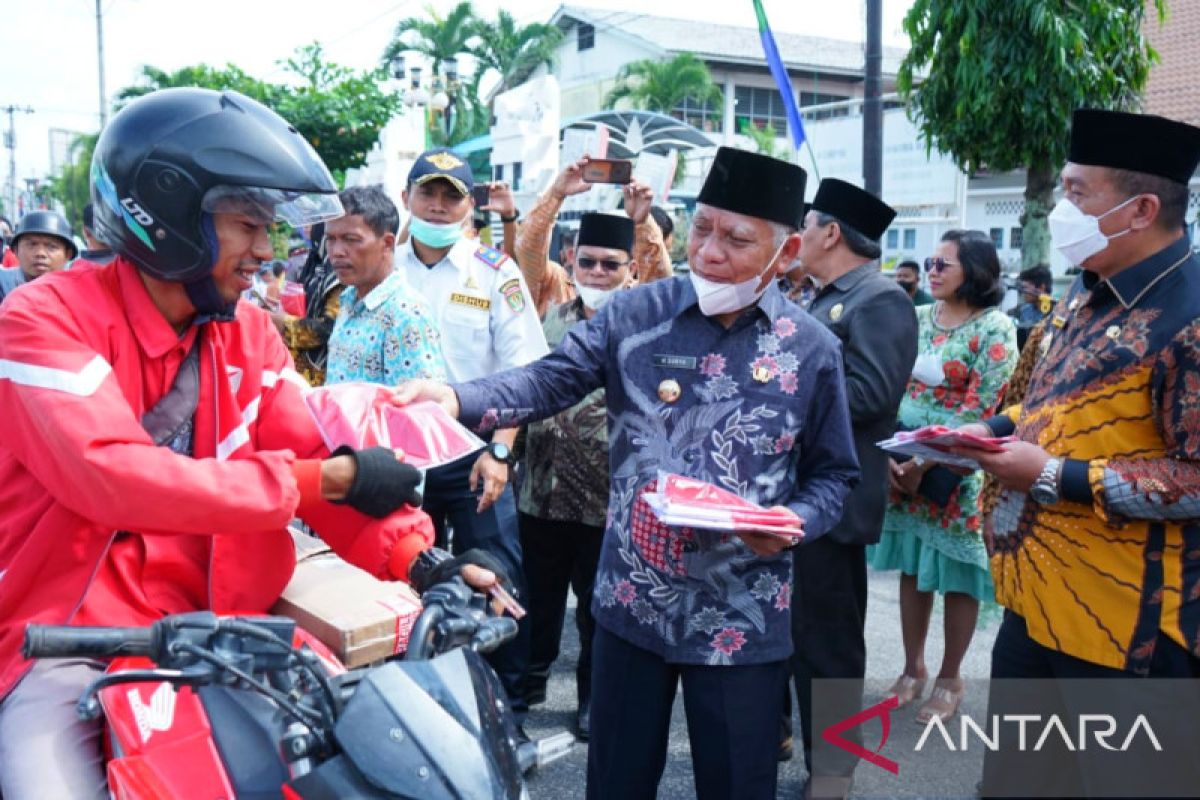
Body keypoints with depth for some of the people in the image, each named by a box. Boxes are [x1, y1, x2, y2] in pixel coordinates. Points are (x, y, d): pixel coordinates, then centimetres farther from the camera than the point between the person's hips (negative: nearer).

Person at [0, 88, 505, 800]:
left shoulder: (249, 332, 5)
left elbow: (316, 459, -2)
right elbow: (115, 478, -26)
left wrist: (416, 557, -19)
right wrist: (323, 479, -24)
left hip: (203, 626, 5)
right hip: (60, 642, -4)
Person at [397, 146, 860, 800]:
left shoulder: (811, 349, -2)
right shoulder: (635, 314, -2)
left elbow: (833, 472, 5)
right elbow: (551, 381, -8)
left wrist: (796, 520, -16)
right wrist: (457, 399, -26)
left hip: (742, 618, -1)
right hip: (631, 602, 1)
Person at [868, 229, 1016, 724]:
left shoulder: (995, 328, -8)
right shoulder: (916, 319, 7)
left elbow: (978, 411, -14)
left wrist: (927, 464, -17)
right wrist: (890, 455, -8)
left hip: (958, 471, -5)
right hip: (903, 465, 5)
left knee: (958, 577, 7)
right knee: (913, 569, 12)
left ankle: (950, 679, 22)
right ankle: (913, 668, 27)